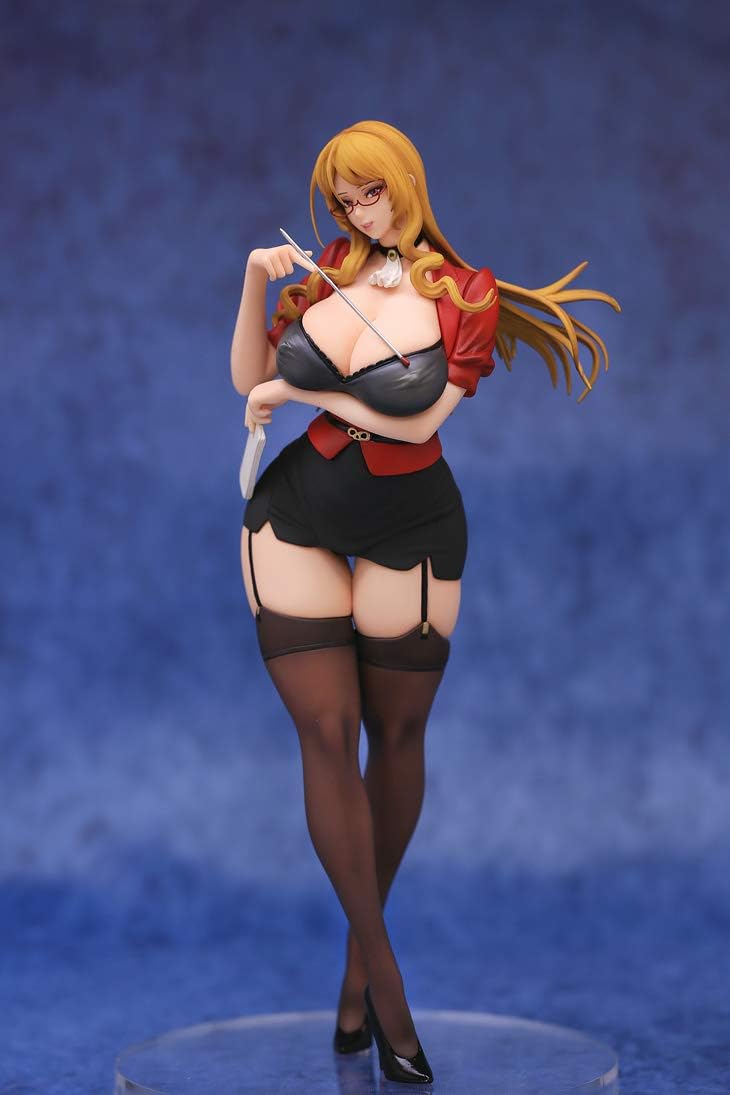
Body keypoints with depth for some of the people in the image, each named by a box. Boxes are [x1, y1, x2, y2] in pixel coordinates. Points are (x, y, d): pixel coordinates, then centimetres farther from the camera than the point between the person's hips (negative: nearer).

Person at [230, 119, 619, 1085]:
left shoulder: (468, 300, -7)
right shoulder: (328, 272, 1)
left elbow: (416, 420, -16)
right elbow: (249, 380, 6)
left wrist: (304, 390, -10)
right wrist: (255, 286, -8)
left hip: (407, 531, -1)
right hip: (293, 520, 2)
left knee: (395, 733, 7)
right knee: (327, 734, -4)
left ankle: (359, 952, 26)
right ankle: (383, 972, 3)